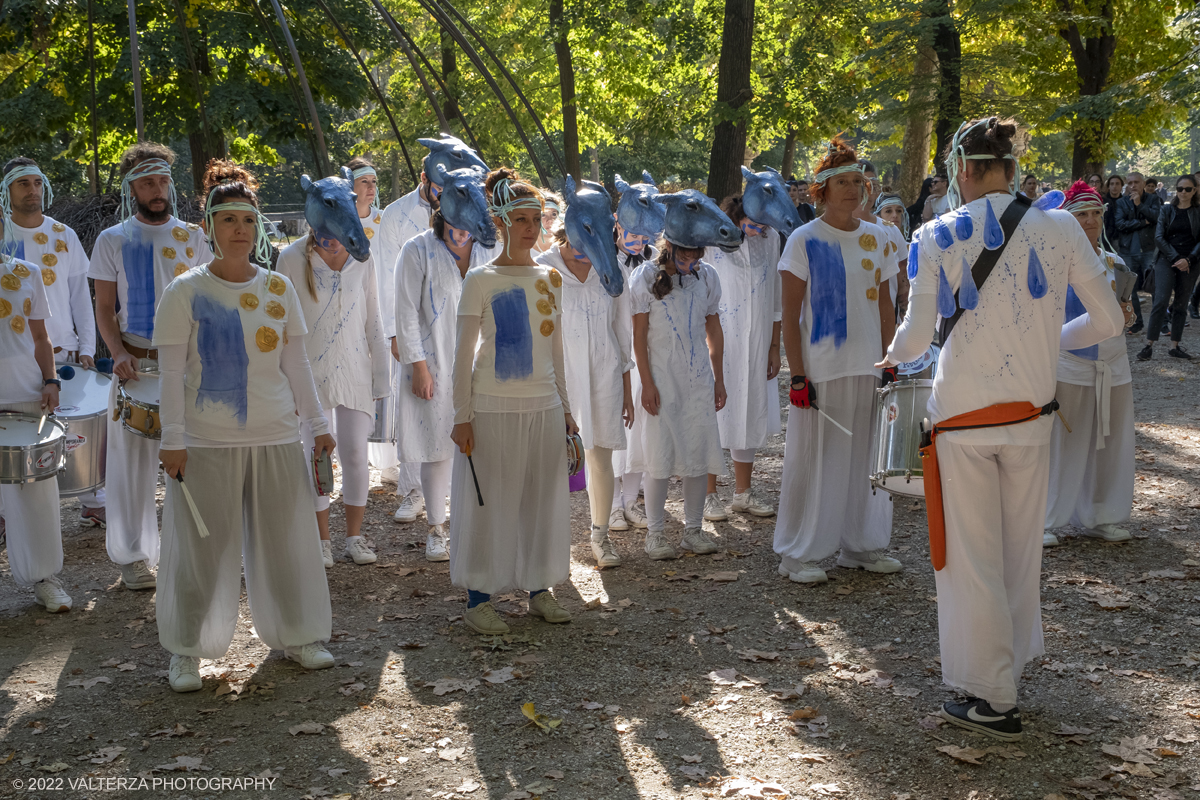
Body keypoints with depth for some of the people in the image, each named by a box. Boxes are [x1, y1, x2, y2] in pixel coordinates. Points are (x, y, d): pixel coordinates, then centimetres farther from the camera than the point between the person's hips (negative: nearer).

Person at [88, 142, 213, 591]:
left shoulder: (192, 237, 8)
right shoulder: (112, 241, 4)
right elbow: (105, 308, 4)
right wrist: (118, 353, -12)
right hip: (136, 363, -1)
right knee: (134, 461, 3)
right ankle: (134, 555, 14)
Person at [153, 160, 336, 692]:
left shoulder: (278, 288, 6)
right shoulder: (186, 291, -3)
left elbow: (296, 362, 11)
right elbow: (172, 372, -4)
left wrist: (317, 423, 8)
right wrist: (172, 438, -9)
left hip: (276, 437, 3)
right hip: (206, 442, -3)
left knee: (286, 541, 9)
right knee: (202, 546, 3)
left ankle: (294, 635, 26)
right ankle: (186, 651, 18)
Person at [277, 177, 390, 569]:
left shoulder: (362, 260, 2)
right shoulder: (292, 259, -5)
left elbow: (372, 319, 8)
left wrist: (381, 372, 8)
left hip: (354, 370, 2)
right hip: (310, 371, -1)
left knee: (355, 454, 0)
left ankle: (354, 536, 16)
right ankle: (321, 539, 18)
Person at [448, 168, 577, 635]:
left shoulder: (550, 278, 9)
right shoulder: (480, 280, -5)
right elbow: (464, 352, -5)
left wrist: (565, 406, 14)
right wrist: (462, 415, -9)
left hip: (544, 407, 5)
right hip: (493, 408, -4)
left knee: (542, 500, 10)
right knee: (489, 502, 1)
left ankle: (539, 589, 23)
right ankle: (478, 599, 11)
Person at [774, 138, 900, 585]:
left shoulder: (876, 238, 9)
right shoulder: (805, 241, -5)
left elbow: (885, 306, 14)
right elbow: (789, 315, -7)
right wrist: (797, 375, -13)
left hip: (868, 368, 5)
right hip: (821, 371, -5)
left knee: (865, 457, 11)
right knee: (814, 460, 0)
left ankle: (862, 545, 25)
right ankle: (800, 554, 11)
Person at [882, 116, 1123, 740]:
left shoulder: (937, 237, -10)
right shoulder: (1059, 228, -3)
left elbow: (918, 332, -12)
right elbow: (1108, 321, 2)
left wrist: (893, 356, 11)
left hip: (963, 417, -3)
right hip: (1031, 416, 3)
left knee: (973, 557, 7)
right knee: (1019, 552, 18)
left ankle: (993, 700, 14)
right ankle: (1007, 668, 32)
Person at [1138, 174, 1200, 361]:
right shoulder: (1167, 210, 6)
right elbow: (1159, 237, -1)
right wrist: (1175, 258, -11)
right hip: (1166, 260, -1)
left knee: (1181, 305, 5)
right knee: (1161, 302, -13)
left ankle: (1175, 347, 9)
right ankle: (1149, 346, -14)